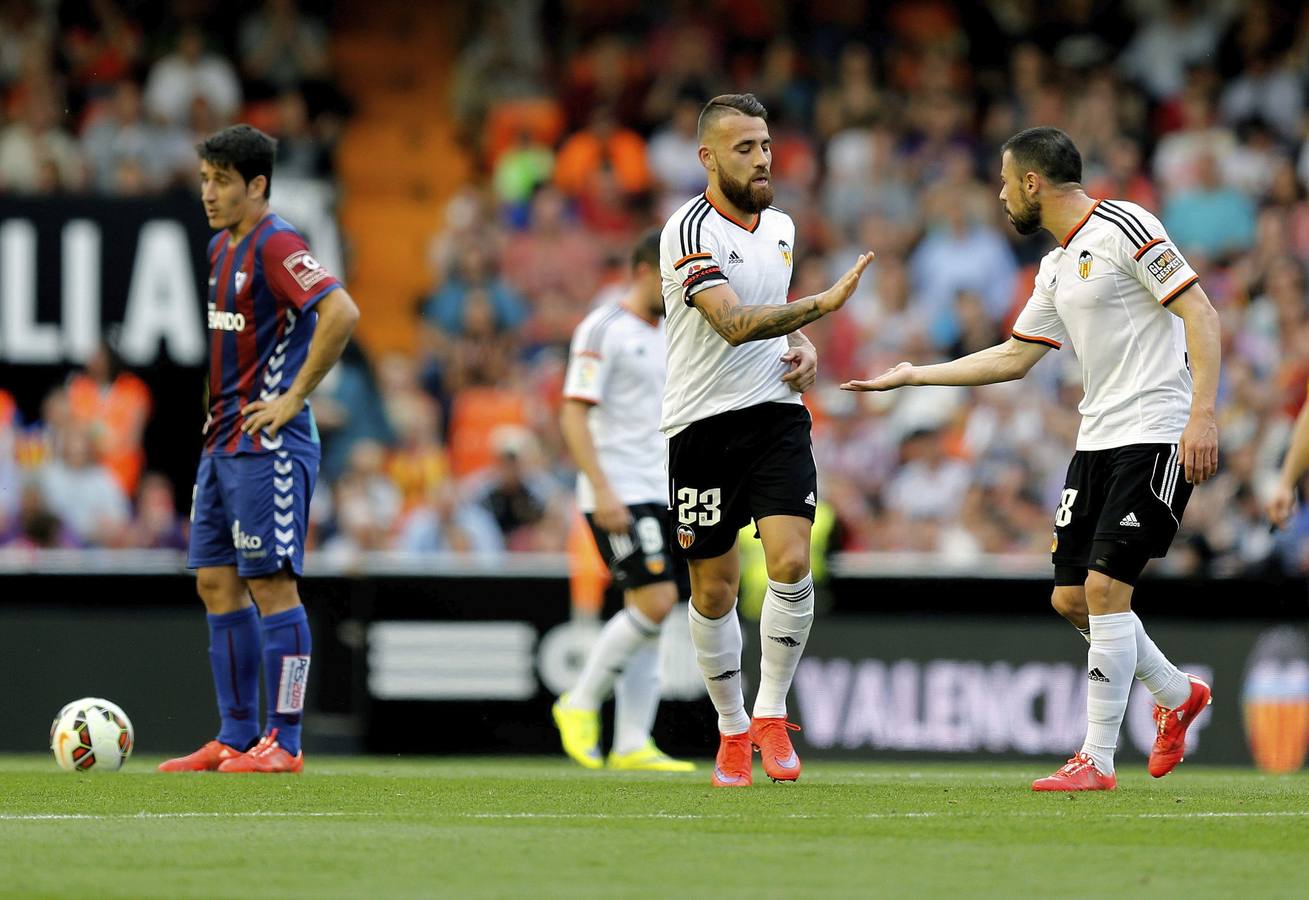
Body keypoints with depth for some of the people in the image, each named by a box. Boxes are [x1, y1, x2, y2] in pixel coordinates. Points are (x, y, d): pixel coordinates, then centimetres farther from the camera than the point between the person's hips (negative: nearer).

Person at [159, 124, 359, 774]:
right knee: (215, 584, 9)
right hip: (220, 444, 10)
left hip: (268, 446, -10)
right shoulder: (220, 248, 15)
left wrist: (293, 398, -21)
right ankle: (237, 737, 13)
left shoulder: (275, 245, -14)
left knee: (271, 585, -7)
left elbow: (341, 313, -27)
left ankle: (284, 743, -4)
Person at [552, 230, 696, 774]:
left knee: (648, 615, 4)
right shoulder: (604, 330, -10)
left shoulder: (667, 335, 17)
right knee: (655, 601, -17)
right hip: (619, 494, -9)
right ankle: (581, 704, -2)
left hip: (658, 494, 9)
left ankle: (632, 744, 4)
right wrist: (602, 489, -23)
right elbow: (574, 413, -15)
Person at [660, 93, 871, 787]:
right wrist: (822, 303, -34)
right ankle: (733, 731, 22)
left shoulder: (780, 225, 10)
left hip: (776, 415, 4)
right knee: (713, 589, 4)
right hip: (703, 424, -4)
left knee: (791, 561, -15)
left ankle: (771, 716, 0)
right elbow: (733, 322, -27)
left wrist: (803, 346, 7)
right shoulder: (691, 230, -14)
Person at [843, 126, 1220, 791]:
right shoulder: (1056, 269, 17)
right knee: (1072, 598, 7)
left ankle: (1097, 761, -10)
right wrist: (912, 375, 27)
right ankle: (1177, 696, 30)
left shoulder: (1123, 226, -10)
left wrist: (1202, 413, -22)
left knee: (1104, 587, -15)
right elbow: (1013, 358, 27)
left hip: (1157, 436, -9)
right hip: (1097, 438, 9)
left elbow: (1201, 315, -14)